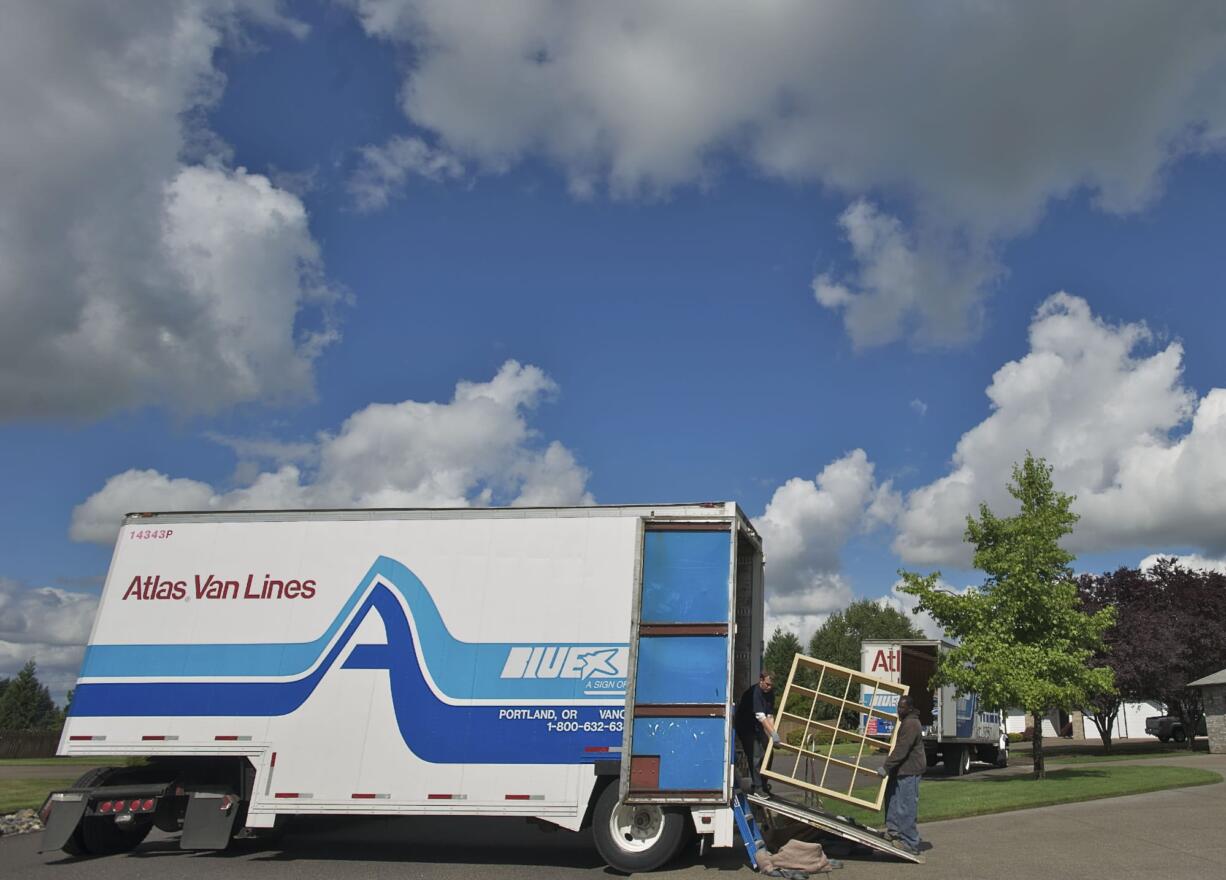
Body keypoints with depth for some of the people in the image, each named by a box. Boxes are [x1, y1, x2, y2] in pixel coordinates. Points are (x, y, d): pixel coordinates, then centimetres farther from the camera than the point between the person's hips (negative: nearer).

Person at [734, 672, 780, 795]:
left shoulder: (770, 693, -1)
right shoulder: (753, 692, -26)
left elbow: (770, 715, -2)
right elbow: (760, 716, -33)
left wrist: (773, 732, -18)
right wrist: (772, 734, -37)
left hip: (757, 728, 8)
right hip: (745, 727, -8)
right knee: (755, 756, -15)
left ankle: (763, 784, 23)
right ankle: (758, 788, -9)